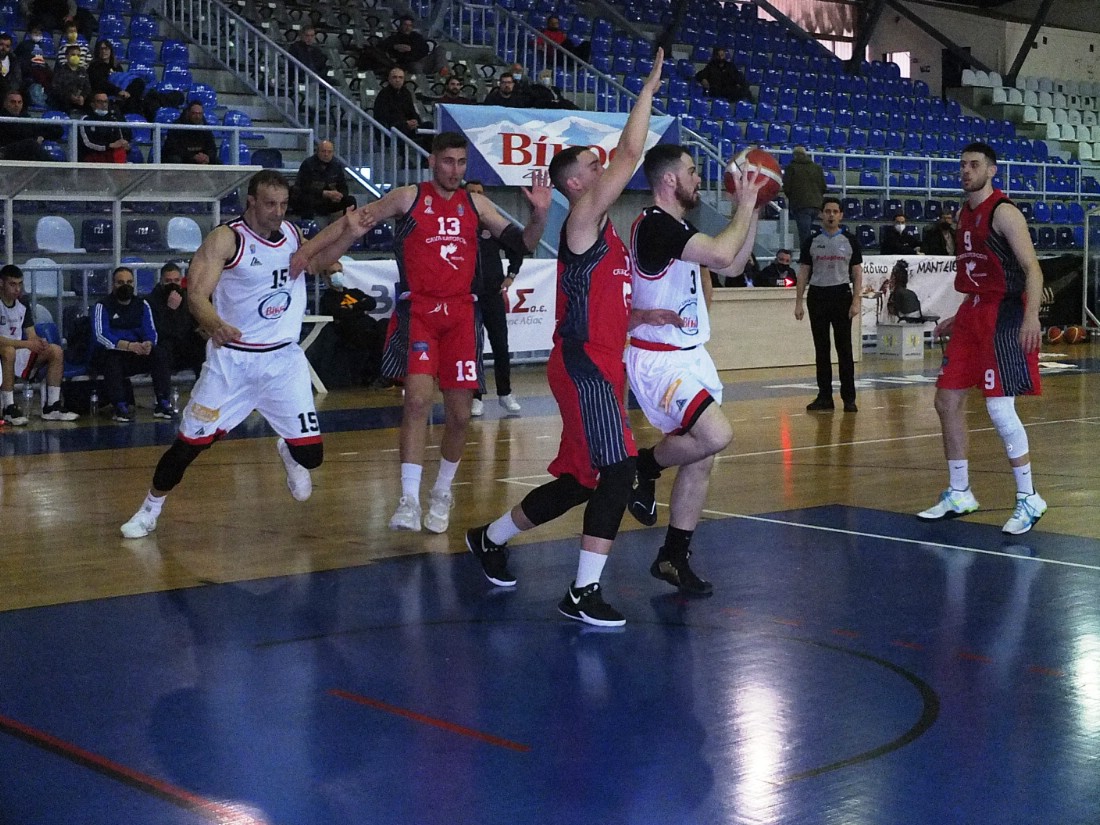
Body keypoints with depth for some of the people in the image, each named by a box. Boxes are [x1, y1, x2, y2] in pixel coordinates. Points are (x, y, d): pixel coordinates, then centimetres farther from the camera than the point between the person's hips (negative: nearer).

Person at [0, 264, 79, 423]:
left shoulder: (22, 306, 9)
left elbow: (32, 337, 7)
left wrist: (39, 342, -18)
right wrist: (26, 344, -30)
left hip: (18, 355, 8)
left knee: (56, 351, -7)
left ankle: (52, 406, -9)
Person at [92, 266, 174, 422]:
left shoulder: (142, 304, 8)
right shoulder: (103, 306, -5)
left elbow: (151, 331, -2)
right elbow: (101, 336, -20)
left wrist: (148, 344, -28)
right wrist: (128, 346, -36)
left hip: (137, 354, 4)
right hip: (109, 354, -4)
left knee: (160, 354, -22)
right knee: (112, 358, -37)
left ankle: (163, 404, -26)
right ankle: (120, 407, -37)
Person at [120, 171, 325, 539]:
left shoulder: (293, 234, 4)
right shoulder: (226, 239, -12)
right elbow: (196, 293, -22)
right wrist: (214, 323, -42)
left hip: (283, 358, 3)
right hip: (232, 358, -3)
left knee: (311, 454, -2)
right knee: (190, 440, -3)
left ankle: (288, 453, 36)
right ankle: (150, 508, 20)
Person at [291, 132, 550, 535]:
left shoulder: (475, 204, 10)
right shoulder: (409, 198, 1)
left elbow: (521, 244, 11)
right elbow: (355, 221, 1)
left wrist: (539, 214, -8)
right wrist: (307, 252, -9)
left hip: (460, 313, 3)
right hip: (417, 310, -3)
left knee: (459, 414, 4)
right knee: (418, 398, -20)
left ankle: (442, 492, 26)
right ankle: (409, 500, -16)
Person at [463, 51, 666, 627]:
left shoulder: (604, 233, 20)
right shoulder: (583, 216, -8)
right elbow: (629, 154, -18)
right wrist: (649, 88, -10)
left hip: (599, 366, 10)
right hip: (584, 367, -10)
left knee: (580, 480, 16)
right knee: (617, 470, -16)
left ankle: (490, 539, 33)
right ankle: (583, 595, -13)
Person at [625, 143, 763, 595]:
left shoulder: (678, 227, 14)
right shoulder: (654, 225, -18)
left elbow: (732, 265, 22)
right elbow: (722, 254, -28)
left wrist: (753, 210, 15)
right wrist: (745, 206, -13)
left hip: (691, 356, 10)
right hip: (659, 360, -10)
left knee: (700, 461, 8)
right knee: (716, 434, -26)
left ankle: (673, 557, 17)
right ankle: (646, 465, 1)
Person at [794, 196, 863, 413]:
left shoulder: (850, 240, 3)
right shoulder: (811, 242, 6)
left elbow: (857, 273, 2)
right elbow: (803, 273, 7)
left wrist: (856, 301, -8)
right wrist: (798, 302, 0)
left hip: (841, 295, -2)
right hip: (817, 295, 2)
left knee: (844, 348, -1)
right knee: (821, 349, 5)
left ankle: (848, 398, 3)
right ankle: (824, 397, 11)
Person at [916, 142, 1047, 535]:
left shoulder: (1004, 213, -12)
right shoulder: (965, 214, 14)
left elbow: (1032, 269, -19)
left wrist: (1031, 315, -33)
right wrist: (957, 318, 25)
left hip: (1004, 315, -9)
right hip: (973, 313, 9)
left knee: (999, 407, -12)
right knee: (948, 400, 8)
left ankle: (1029, 499, 0)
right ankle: (958, 494, 19)